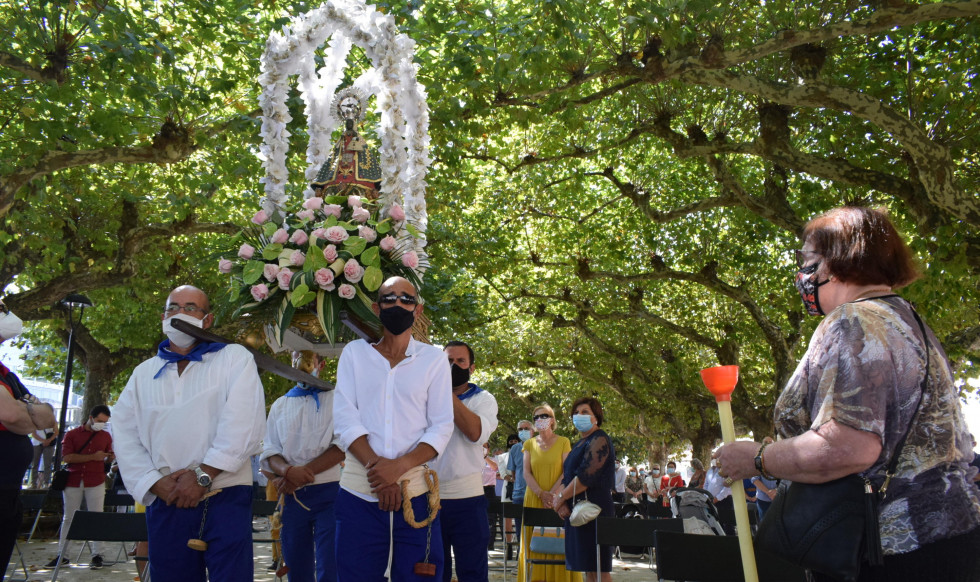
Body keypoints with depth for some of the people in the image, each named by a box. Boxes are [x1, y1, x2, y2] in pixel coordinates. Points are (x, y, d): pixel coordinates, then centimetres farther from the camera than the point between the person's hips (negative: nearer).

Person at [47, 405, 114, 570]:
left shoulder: (106, 436, 10)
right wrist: (92, 457, -17)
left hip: (96, 482, 0)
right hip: (73, 481, 0)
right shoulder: (72, 434, 3)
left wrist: (111, 457, -10)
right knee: (68, 518, 6)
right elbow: (66, 457, -10)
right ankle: (62, 554, 15)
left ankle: (97, 555, 2)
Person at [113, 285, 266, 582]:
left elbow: (243, 423, -9)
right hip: (166, 502, 4)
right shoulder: (143, 374, 16)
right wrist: (156, 483, -5)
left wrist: (203, 474, -14)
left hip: (225, 497, -3)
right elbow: (125, 436, 9)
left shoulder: (234, 358, 2)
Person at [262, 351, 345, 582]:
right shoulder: (280, 405, 15)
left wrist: (303, 473, -16)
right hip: (291, 497, 4)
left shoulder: (336, 399, 3)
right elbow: (269, 452, 8)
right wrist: (288, 471, -15)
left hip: (328, 494, -4)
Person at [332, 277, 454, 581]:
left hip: (416, 494, 0)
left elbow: (442, 427, -1)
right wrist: (375, 465, -15)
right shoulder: (354, 353, 6)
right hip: (359, 495, 1)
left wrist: (400, 465, -16)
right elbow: (345, 418, -3)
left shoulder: (435, 359, 4)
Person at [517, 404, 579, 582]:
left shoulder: (563, 442, 1)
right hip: (534, 500, 2)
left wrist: (552, 493, -14)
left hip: (557, 499, -2)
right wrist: (541, 493, -11)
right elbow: (526, 473, 2)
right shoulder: (529, 444, 8)